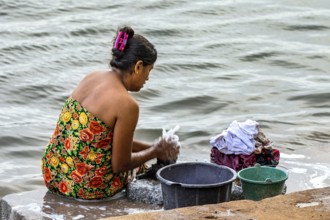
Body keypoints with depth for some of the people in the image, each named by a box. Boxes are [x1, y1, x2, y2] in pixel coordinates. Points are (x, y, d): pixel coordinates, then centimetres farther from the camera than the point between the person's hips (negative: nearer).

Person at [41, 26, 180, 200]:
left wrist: (150, 147, 19)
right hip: (84, 186, -7)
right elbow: (120, 165, -11)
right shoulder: (127, 105, -19)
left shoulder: (92, 77, 5)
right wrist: (154, 152, 5)